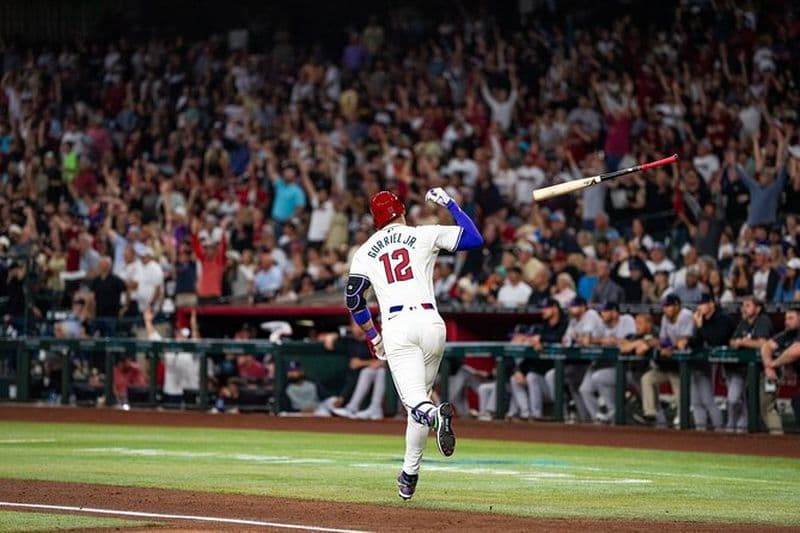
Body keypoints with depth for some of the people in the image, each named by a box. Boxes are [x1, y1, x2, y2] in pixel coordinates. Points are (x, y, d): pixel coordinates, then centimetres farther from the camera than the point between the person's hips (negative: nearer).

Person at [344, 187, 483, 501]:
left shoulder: (365, 252, 16)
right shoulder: (425, 235, 12)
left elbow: (353, 298, 10)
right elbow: (474, 239, 11)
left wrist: (372, 336, 23)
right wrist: (448, 203, 22)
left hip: (396, 327, -1)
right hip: (430, 321, 1)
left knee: (415, 401, -11)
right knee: (421, 393, 16)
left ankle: (437, 415, -48)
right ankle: (409, 475, 14)